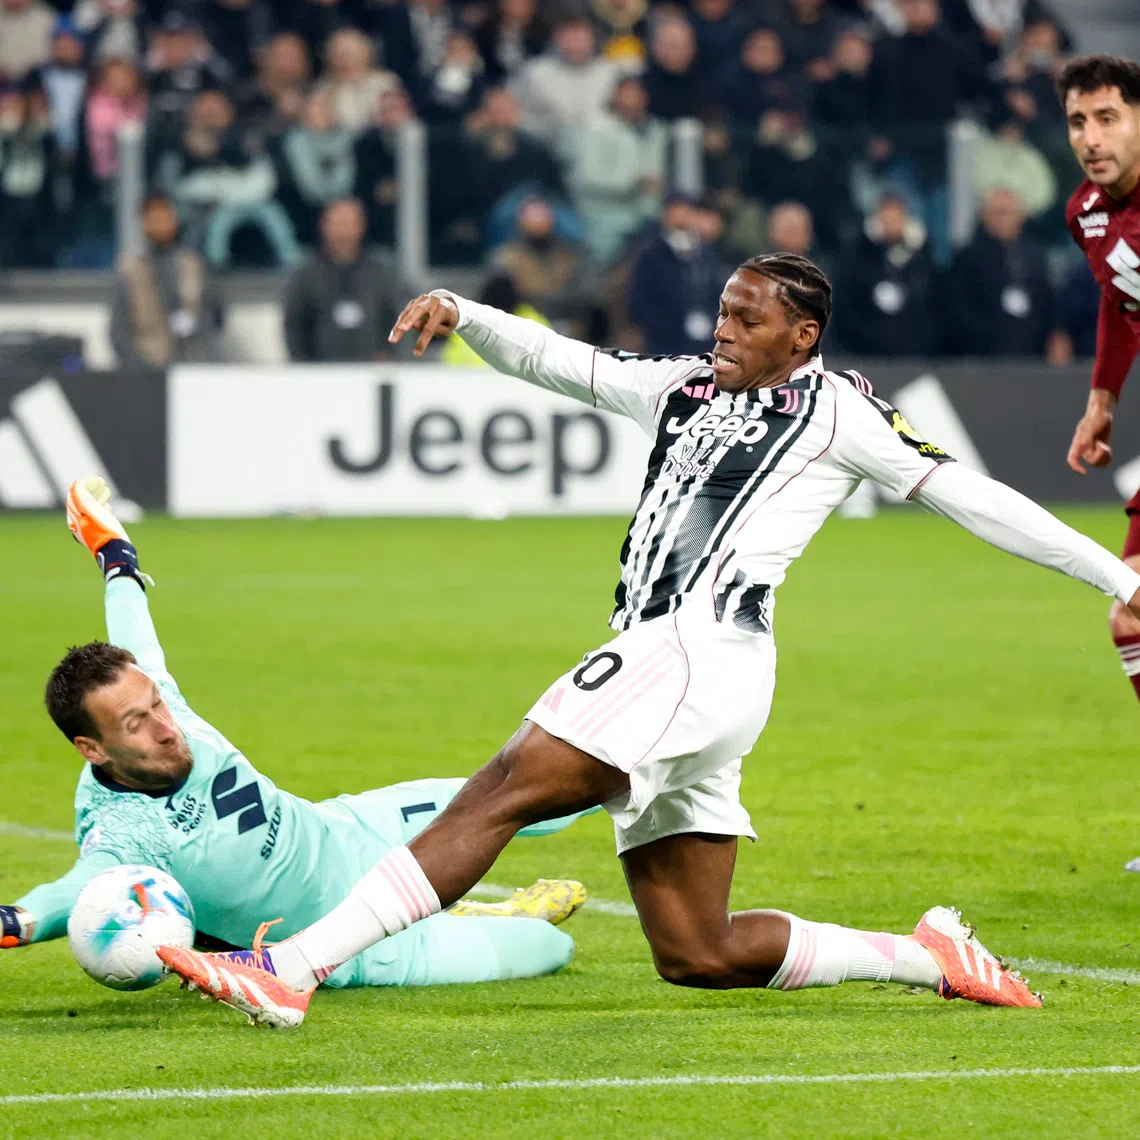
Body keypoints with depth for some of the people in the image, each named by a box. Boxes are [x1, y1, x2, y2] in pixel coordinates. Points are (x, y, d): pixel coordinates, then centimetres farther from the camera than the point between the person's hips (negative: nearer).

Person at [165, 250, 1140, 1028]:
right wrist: (460, 313, 6)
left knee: (499, 794, -19)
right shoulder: (684, 388, 26)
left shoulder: (834, 409, 7)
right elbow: (552, 359, 25)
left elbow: (966, 496, 7)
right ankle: (926, 957, 12)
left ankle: (292, 971, -26)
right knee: (698, 958, 5)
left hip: (702, 651, -9)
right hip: (661, 657, 9)